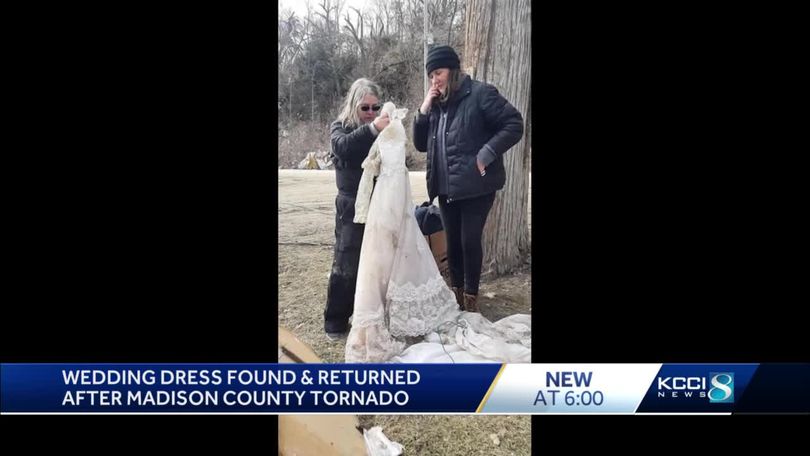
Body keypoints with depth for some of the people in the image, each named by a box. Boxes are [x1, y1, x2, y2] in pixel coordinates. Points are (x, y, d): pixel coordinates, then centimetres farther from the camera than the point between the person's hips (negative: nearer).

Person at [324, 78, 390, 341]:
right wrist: (372, 129, -36)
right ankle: (335, 321, 8)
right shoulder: (339, 127, 0)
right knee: (346, 263, -2)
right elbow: (343, 146, -23)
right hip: (352, 206, -3)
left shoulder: (383, 130, 7)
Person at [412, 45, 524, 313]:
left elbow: (514, 125, -13)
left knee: (470, 241, -3)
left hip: (475, 186, -6)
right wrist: (424, 111, -1)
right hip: (446, 188, 6)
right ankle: (457, 296, 25)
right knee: (453, 242, 12)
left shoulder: (480, 94, -8)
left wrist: (486, 154, -19)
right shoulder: (436, 104, 12)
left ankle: (471, 299, 11)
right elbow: (420, 144, 13)